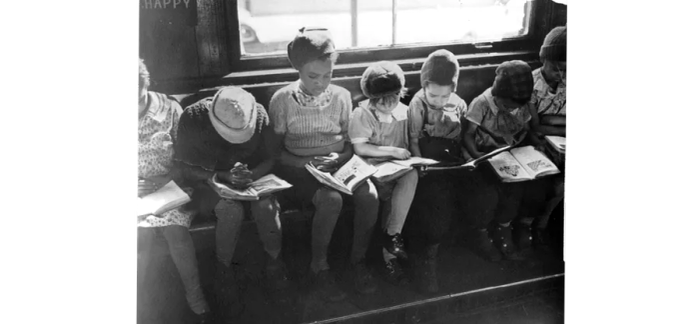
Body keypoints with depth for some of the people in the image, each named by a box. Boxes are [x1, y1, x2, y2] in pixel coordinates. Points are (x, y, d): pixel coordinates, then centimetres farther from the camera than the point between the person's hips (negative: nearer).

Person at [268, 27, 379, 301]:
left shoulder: (342, 96, 5)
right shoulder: (282, 100, -4)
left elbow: (350, 142, 11)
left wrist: (340, 158, -11)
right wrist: (303, 163, -17)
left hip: (339, 164, 3)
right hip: (299, 169, -3)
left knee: (369, 196, -27)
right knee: (332, 199, -34)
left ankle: (358, 258, -3)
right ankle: (319, 266, -12)